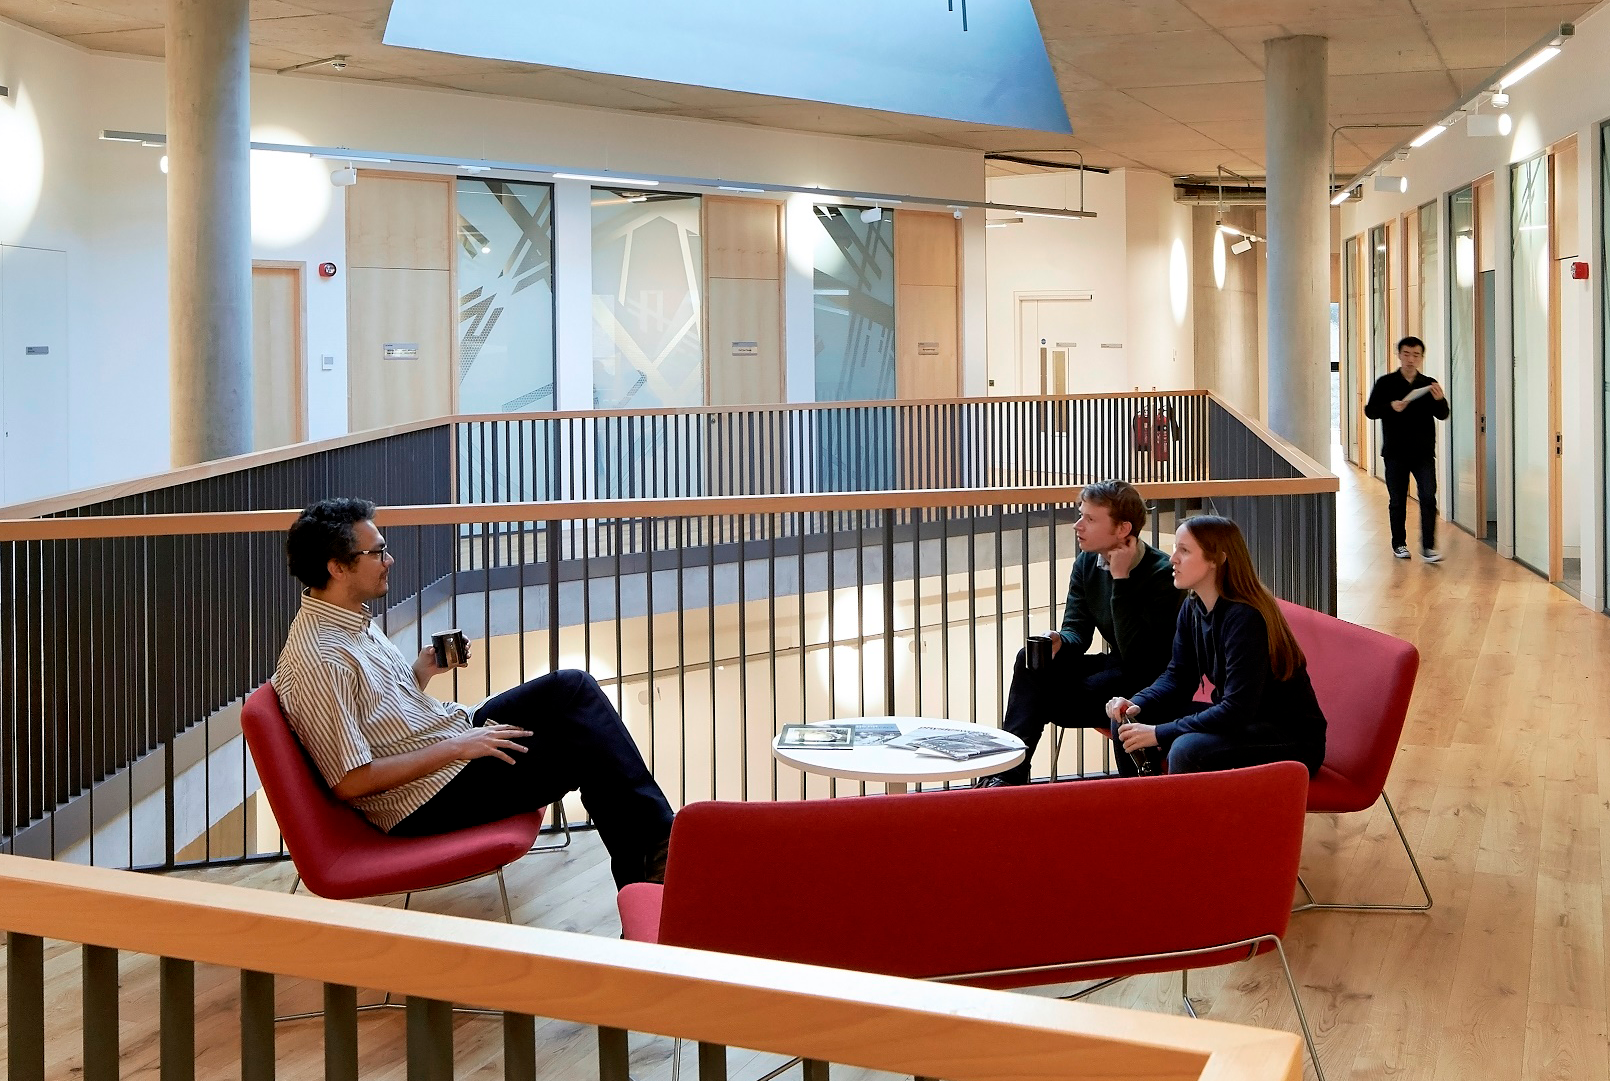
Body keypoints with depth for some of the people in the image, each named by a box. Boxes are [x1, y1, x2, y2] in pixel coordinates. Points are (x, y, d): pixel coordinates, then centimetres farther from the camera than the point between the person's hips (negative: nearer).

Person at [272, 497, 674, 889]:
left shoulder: (351, 619, 7)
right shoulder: (319, 660, -24)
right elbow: (350, 782, -26)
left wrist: (422, 672, 0)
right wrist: (454, 748, -22)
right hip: (429, 802, -10)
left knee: (573, 688, 0)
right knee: (582, 750, -11)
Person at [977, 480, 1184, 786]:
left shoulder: (1161, 574, -22)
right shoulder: (1087, 563, 1)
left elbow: (1137, 658, -28)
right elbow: (1077, 631, 3)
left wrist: (1120, 579, -29)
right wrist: (1058, 643, -23)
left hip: (1155, 681, -7)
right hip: (1115, 668, 7)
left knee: (1053, 699, -27)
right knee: (1030, 660, -16)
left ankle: (1010, 775, -12)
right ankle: (1007, 772, -22)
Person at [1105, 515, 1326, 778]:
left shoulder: (1245, 618, -25)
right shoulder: (1192, 608, 1)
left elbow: (1238, 710, -30)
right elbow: (1178, 676, 8)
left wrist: (1159, 733, -29)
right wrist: (1137, 705, -12)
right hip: (1241, 721, 9)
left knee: (1188, 750, -34)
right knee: (1127, 722, 0)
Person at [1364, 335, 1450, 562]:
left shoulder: (1429, 384, 7)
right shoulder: (1386, 383, 2)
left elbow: (1443, 415, 3)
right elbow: (1370, 411, -1)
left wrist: (1439, 400, -18)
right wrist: (1391, 407, -19)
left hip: (1423, 452, 1)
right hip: (1395, 452, -1)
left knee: (1428, 497, -10)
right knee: (1397, 501, 8)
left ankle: (1428, 547, -9)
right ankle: (1399, 544, 22)